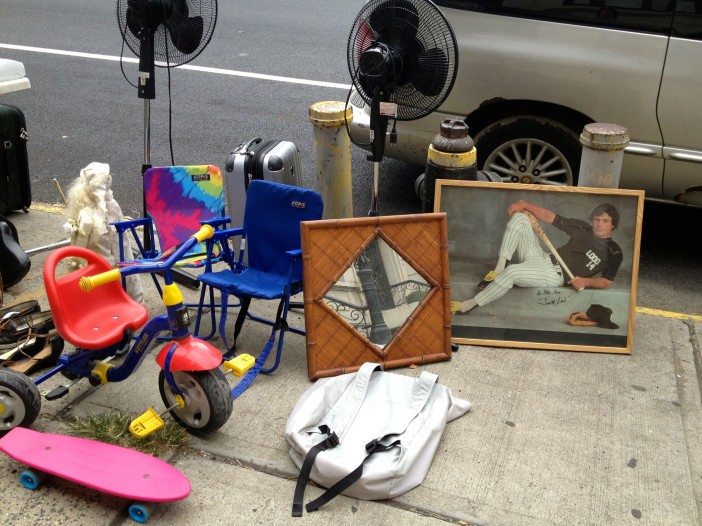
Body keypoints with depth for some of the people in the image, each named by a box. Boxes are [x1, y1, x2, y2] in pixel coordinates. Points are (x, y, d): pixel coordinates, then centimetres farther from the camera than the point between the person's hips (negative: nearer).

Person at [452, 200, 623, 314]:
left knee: (512, 271, -35)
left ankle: (468, 305, -27)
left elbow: (607, 282, 2)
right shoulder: (583, 229, 15)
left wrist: (585, 281, -17)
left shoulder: (613, 253, 3)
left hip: (555, 275, -6)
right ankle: (499, 269, -17)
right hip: (542, 258, 7)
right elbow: (549, 217, 14)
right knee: (519, 218, -9)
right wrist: (525, 204, 3)